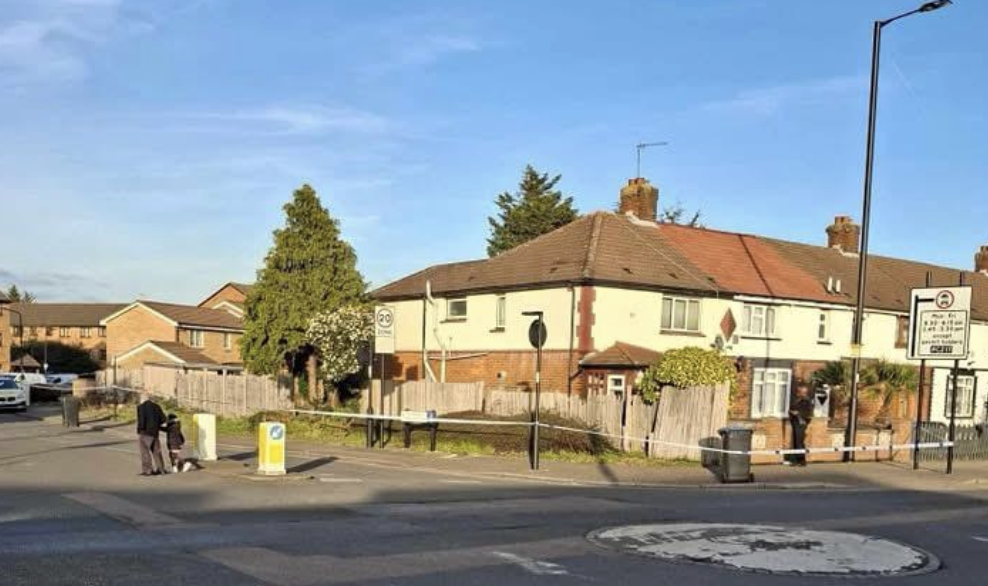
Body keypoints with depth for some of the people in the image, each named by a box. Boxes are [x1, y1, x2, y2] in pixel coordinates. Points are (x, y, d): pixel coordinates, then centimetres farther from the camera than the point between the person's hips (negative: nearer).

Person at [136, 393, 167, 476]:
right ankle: (160, 469, 19)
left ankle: (147, 470, -3)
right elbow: (163, 419, 6)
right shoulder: (156, 406, 8)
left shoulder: (141, 407, -9)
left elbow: (141, 420, -18)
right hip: (154, 432, 6)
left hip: (145, 433, -6)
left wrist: (139, 432, -11)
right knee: (156, 451, 15)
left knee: (145, 452, -1)